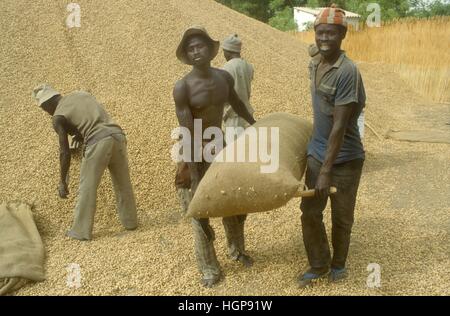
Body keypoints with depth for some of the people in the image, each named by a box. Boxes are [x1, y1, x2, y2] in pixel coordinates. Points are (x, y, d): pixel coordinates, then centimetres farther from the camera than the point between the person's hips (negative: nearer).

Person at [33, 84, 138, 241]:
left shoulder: (58, 117, 5)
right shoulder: (80, 94, 24)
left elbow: (65, 152, 1)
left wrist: (62, 182, 8)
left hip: (98, 142, -6)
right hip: (117, 135, 7)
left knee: (87, 188, 7)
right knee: (123, 184, 19)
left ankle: (81, 230, 14)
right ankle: (130, 220, 33)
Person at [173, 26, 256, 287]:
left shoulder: (225, 77, -6)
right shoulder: (182, 88, -24)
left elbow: (237, 103, 16)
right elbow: (188, 135, -24)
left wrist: (255, 124, 31)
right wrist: (196, 178, -25)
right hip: (196, 152, -5)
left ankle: (237, 247, 41)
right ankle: (209, 267, 15)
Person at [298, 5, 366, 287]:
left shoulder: (347, 72, -21)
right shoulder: (314, 65, 4)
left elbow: (340, 126, -23)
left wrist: (326, 171, -23)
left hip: (345, 160, -6)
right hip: (317, 153, 7)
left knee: (341, 218, 10)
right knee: (310, 212, 10)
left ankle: (339, 263, 35)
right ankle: (319, 266, 29)